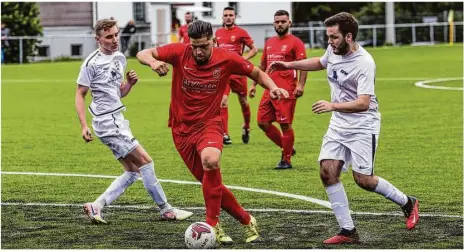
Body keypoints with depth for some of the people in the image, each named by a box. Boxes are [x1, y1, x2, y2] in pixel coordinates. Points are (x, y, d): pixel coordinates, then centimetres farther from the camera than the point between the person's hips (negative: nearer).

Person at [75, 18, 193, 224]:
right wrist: (83, 126, -15)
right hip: (107, 122, -9)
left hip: (118, 120, 9)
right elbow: (80, 95, -7)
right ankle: (166, 210, 1)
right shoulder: (91, 64, -12)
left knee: (132, 172, 8)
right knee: (145, 162, -7)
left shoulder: (120, 58, 10)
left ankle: (96, 207, 7)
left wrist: (129, 83, -3)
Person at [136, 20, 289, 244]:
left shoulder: (226, 58, -7)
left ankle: (212, 224, -24)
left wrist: (272, 87, -10)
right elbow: (142, 54, -6)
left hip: (209, 124, -2)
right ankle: (247, 221, 24)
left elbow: (256, 73, 9)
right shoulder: (179, 53, -8)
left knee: (210, 160, -35)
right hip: (182, 129, 2)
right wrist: (153, 62, -29)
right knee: (212, 185, 3)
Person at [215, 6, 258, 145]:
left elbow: (254, 49, -2)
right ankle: (225, 134, -10)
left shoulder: (241, 32, -5)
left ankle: (246, 127, 36)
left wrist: (243, 58, -16)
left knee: (243, 101, 11)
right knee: (222, 101, -12)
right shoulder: (218, 33, 9)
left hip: (238, 72, -2)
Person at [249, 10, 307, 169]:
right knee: (263, 122, 5)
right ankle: (287, 148, 21)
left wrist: (301, 84, -22)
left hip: (287, 91, -7)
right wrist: (254, 84, 20)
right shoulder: (269, 43, 17)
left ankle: (286, 160, 6)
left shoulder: (295, 42, -4)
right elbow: (262, 65, 24)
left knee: (285, 125, -5)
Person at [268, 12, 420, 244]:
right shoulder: (333, 50, 0)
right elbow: (321, 62, 25)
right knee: (327, 172, -7)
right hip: (338, 125, 7)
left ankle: (407, 203, 18)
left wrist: (332, 106, -42)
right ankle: (347, 231, -1)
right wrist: (289, 65, 19)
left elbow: (363, 103, -31)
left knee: (363, 179, -9)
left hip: (363, 126, -7)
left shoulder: (364, 63, -24)